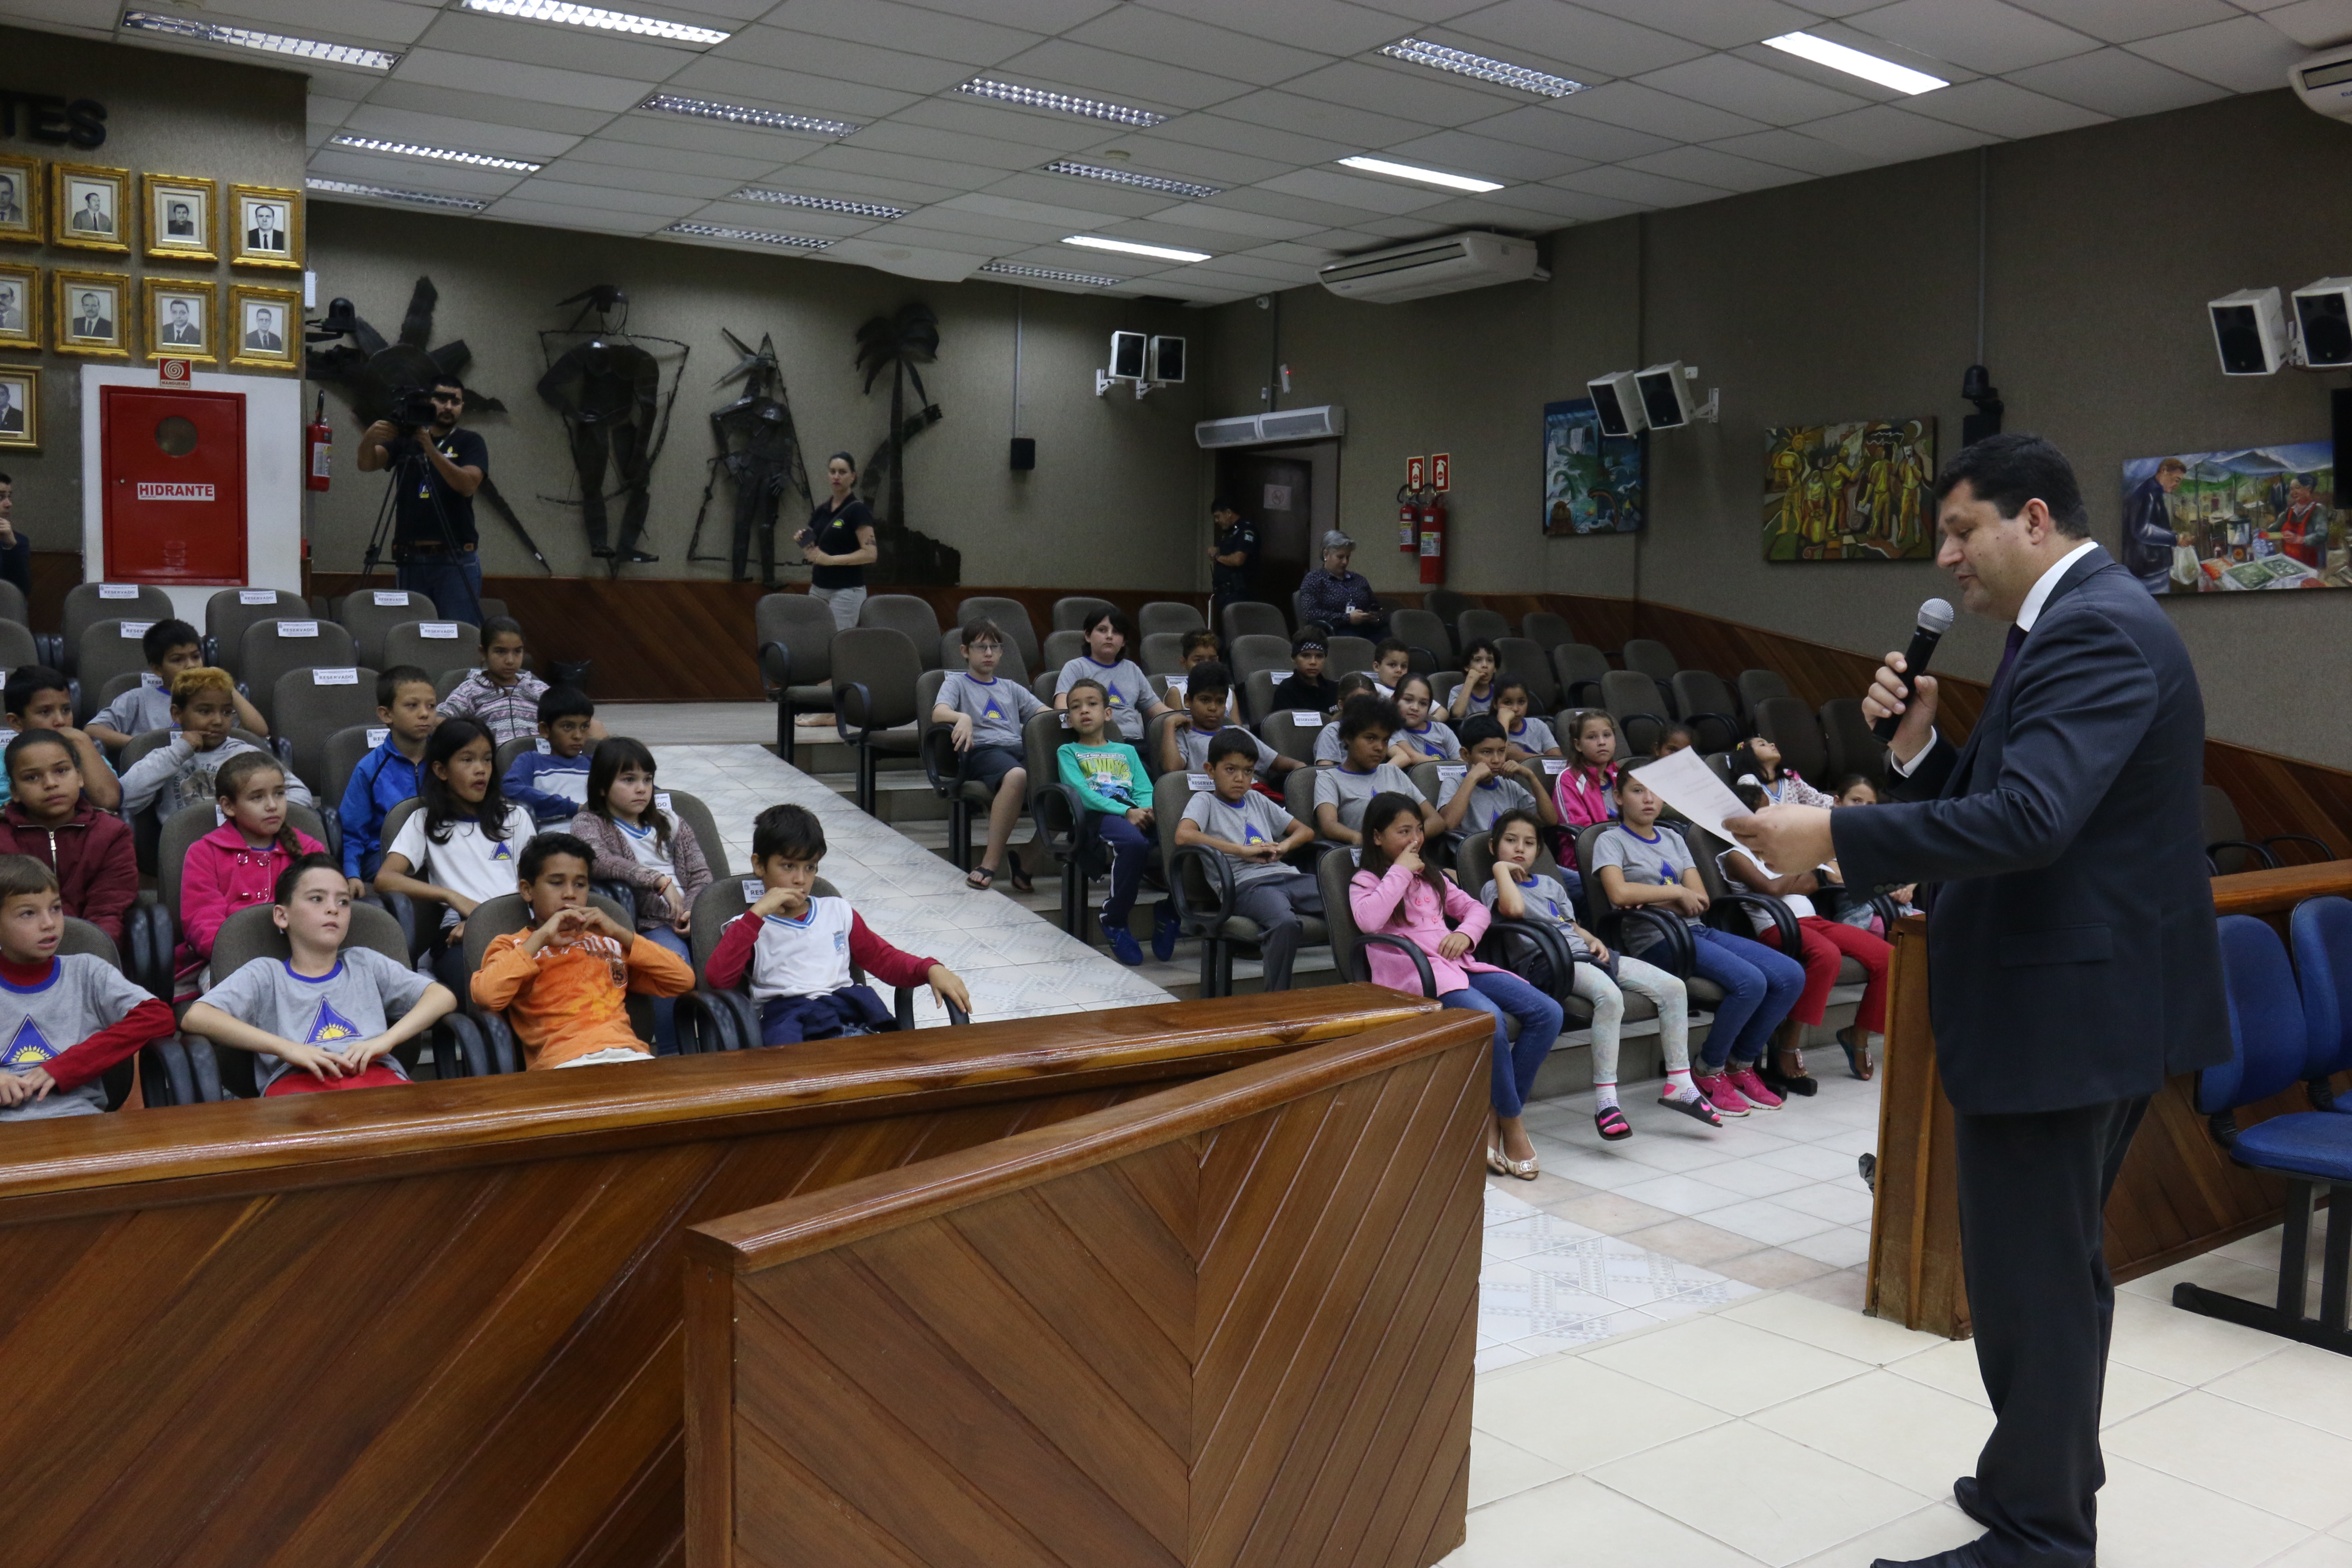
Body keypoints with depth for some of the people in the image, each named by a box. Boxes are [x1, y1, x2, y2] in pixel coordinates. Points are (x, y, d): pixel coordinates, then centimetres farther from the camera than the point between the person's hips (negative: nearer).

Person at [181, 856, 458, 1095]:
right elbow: (195, 1018, 5)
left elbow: (444, 997, 18)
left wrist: (386, 1040, 0)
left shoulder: (364, 963, 29)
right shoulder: (265, 974, 22)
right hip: (297, 1083, -2)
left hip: (376, 1075, 2)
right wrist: (287, 1048, -7)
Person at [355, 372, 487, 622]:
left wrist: (431, 451, -23)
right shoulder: (405, 438, 12)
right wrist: (369, 438, -23)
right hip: (410, 559, 3)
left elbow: (468, 485, -12)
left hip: (457, 560, -3)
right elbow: (367, 464, -2)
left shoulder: (470, 442, 5)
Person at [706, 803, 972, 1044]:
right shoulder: (748, 926, 18)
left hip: (851, 1010, 2)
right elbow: (719, 979, 0)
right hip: (788, 1015, -2)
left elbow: (884, 959, 24)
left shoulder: (838, 912, 28)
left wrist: (932, 969, 4)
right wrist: (757, 913, -1)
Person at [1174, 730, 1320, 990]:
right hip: (1248, 884, -6)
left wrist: (1282, 847, 8)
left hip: (1286, 876, 6)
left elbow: (1306, 832, 32)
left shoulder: (1257, 801, 29)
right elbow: (1183, 836, -11)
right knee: (1286, 923, -39)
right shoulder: (1205, 801, 11)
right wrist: (1243, 850, -10)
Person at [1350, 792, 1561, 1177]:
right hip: (1414, 973, -7)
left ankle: (1496, 1115, -9)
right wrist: (1400, 872, -7)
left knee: (1548, 1014, -14)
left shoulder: (1430, 876, 28)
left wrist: (1466, 933, 1)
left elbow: (1476, 908, 24)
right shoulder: (1365, 881, 8)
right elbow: (1368, 921, -15)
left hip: (1458, 964, 7)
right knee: (1491, 1019, -35)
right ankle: (1512, 1122, -14)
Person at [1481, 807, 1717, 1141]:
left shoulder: (1550, 884, 30)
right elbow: (1514, 908, -17)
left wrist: (1593, 940, 9)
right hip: (1547, 962, -8)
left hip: (1584, 952, 8)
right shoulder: (1494, 887, 6)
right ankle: (1605, 1101, -37)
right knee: (1609, 995, -39)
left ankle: (1679, 1086, 0)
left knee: (1673, 987, -6)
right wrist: (1501, 868, -4)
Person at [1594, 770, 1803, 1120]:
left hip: (1698, 931, 7)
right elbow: (1619, 893, -17)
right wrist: (1678, 893, -7)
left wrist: (1651, 900, -9)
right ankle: (1709, 1073, -8)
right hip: (1655, 938, -7)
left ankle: (1741, 1065, 4)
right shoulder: (1611, 840, 4)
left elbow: (1701, 900, 10)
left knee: (1791, 976, -12)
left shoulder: (1674, 839, 22)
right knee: (1750, 982, -28)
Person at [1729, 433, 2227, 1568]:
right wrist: (1917, 741, -3)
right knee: (2057, 1262, 22)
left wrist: (1833, 837, -31)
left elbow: (2028, 819, -32)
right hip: (2085, 997, 11)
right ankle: (2054, 1476, 39)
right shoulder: (2082, 622, 14)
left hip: (2061, 1009, -11)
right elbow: (1991, 797, 14)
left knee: (2029, 1273, 0)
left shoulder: (2094, 629, -19)